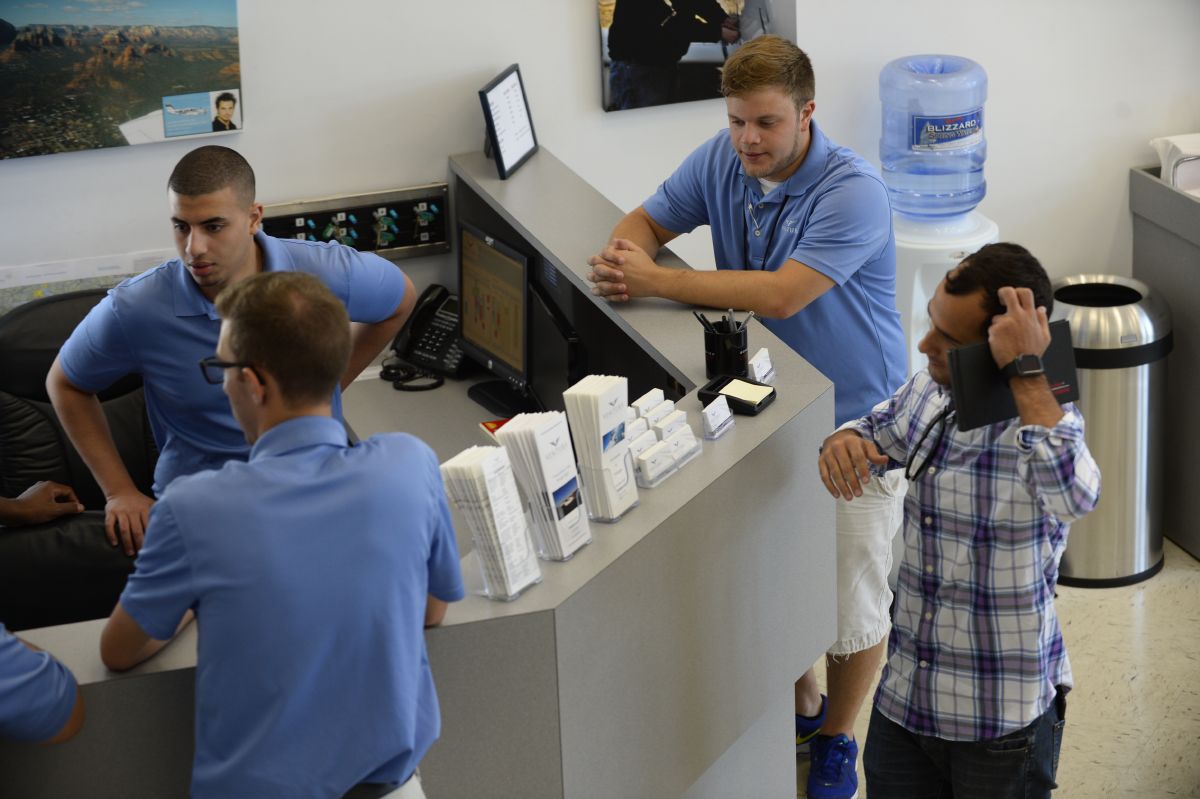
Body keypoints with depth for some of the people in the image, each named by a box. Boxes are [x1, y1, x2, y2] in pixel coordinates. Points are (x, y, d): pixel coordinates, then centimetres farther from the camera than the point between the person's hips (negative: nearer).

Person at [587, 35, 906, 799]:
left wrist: (655, 281, -33)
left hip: (854, 423, -5)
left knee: (852, 601, 6)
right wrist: (624, 260, -21)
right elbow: (645, 222, 5)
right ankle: (801, 706, 42)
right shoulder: (721, 162, -6)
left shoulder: (854, 192, -27)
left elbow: (781, 294, -34)